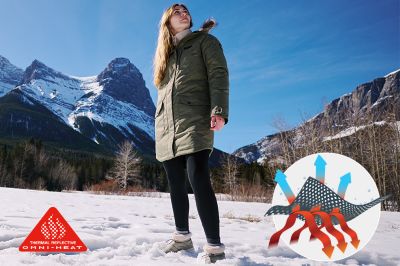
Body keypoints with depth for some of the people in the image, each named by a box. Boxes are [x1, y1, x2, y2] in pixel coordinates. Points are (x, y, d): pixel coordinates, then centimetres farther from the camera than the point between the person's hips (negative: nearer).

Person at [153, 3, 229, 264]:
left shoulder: (204, 41, 10)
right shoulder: (164, 53, 25)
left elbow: (219, 74, -4)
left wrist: (219, 111, -20)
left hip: (195, 121, -6)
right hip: (166, 126, 6)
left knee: (199, 181, -18)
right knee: (176, 184, 8)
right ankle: (183, 236, 23)